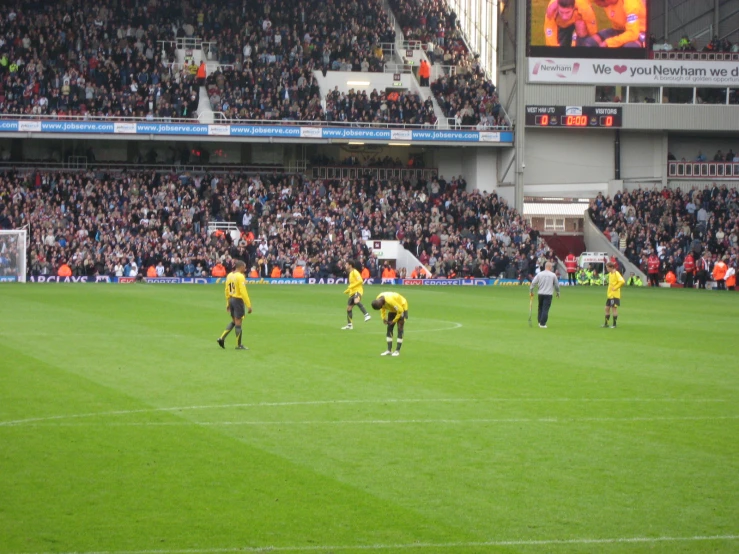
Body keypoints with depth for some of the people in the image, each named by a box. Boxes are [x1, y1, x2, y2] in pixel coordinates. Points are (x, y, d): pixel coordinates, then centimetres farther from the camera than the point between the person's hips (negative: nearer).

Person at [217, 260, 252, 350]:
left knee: (233, 322, 19)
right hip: (238, 300, -8)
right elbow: (243, 292, -20)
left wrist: (228, 303, 23)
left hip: (231, 299, 8)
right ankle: (239, 345, 7)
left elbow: (227, 290, 15)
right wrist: (249, 305, -18)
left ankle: (222, 338, 10)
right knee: (238, 323, 0)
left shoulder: (229, 275, 9)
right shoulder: (240, 277, -15)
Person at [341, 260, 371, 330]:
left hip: (357, 291, -10)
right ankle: (349, 325, 20)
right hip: (352, 292, 10)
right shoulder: (351, 273, 20)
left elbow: (360, 281, -21)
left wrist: (351, 286, -20)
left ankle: (366, 315, -41)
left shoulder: (355, 272, -8)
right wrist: (348, 290, 24)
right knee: (348, 308, 11)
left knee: (356, 301, -41)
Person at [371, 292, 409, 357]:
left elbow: (400, 310, -30)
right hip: (393, 309, 8)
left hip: (402, 307, -8)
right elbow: (383, 308, 7)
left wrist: (394, 321, -20)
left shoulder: (390, 300, -40)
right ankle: (389, 350, 3)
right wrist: (383, 318, -3)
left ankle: (397, 351, -9)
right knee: (389, 329, 1)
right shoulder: (378, 299, -16)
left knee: (400, 329, -11)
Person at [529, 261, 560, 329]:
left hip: (540, 294, 3)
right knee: (545, 309, -2)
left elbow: (533, 283, -2)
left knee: (540, 308, 18)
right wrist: (558, 292, 21)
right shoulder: (553, 275, -4)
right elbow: (557, 285, 5)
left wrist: (531, 291, 9)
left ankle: (540, 321, 22)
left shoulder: (539, 274, 0)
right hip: (548, 294, -3)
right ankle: (542, 324, -5)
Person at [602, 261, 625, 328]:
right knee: (607, 308, 12)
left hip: (615, 295, -9)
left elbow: (622, 281, -28)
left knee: (614, 308, -4)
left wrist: (615, 288, -20)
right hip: (609, 294, 9)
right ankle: (606, 323, 20)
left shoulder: (616, 274, -15)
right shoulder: (610, 274, 12)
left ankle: (614, 324, 2)